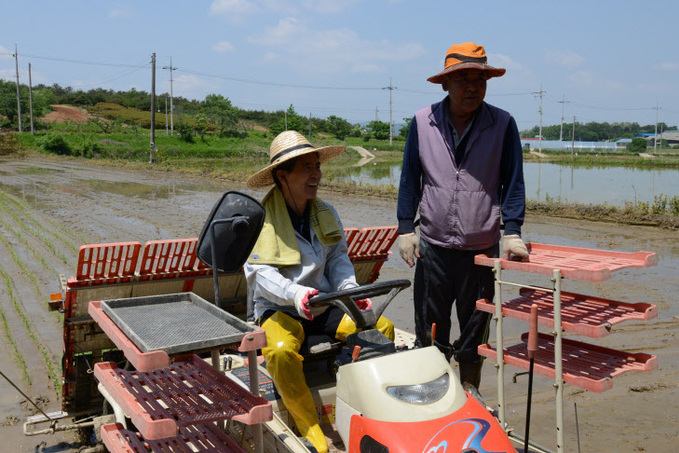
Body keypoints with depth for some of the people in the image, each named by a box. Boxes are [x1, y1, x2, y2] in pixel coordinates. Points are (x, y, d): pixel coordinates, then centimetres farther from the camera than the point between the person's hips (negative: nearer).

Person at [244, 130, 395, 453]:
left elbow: (338, 259, 7)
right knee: (281, 350, -36)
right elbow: (260, 273, -16)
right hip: (279, 309, -5)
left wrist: (351, 290, -14)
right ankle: (309, 426, -12)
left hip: (325, 307, 5)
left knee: (382, 326, -16)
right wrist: (295, 293, -35)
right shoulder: (260, 218, -7)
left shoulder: (327, 214, 11)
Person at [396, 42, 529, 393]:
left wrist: (512, 232, -9)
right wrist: (405, 229, 1)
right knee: (429, 330, 9)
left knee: (475, 330, 12)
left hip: (482, 249, 0)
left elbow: (512, 181, 1)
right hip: (432, 246, 0)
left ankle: (469, 396, 29)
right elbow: (410, 178, 6)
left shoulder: (503, 124, -1)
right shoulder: (422, 121, 1)